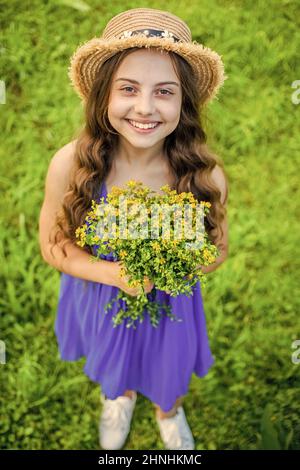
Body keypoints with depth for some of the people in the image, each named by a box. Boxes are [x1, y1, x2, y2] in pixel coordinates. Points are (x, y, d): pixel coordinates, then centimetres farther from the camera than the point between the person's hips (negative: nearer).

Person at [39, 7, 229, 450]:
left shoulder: (206, 176, -27)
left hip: (171, 304, 0)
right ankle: (120, 398, 71)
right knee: (112, 369, 33)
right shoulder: (69, 164, -28)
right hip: (98, 298, 1)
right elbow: (53, 246, -13)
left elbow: (217, 250, -9)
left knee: (168, 377, 30)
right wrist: (115, 274, -30)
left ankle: (169, 411, 69)